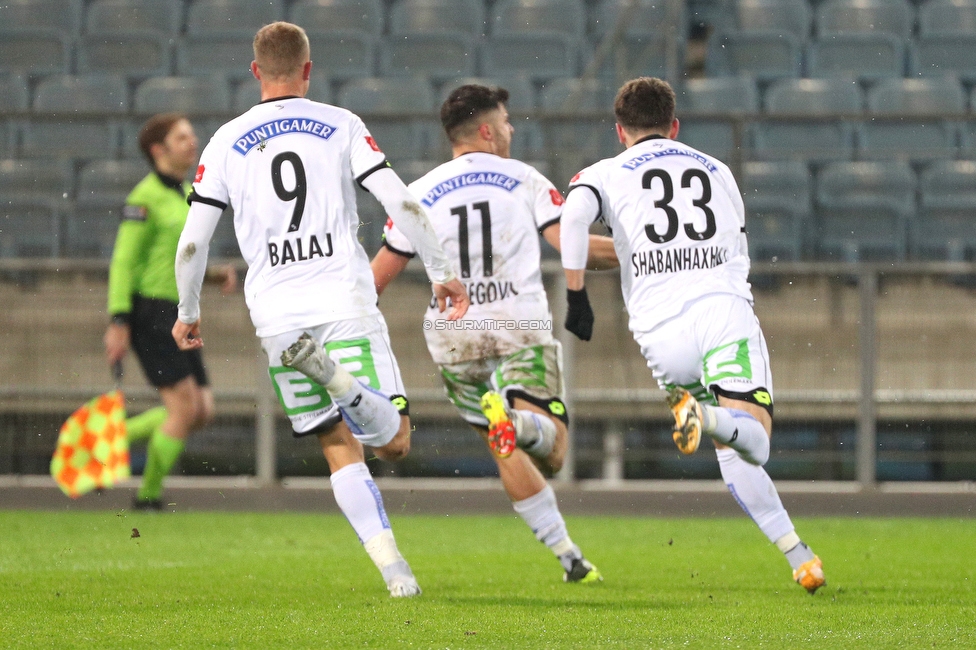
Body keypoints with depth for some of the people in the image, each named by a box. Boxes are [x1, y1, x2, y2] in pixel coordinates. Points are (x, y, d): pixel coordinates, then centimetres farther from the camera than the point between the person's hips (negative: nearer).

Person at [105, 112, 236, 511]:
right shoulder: (145, 198, -11)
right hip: (149, 313, -9)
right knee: (185, 407, -13)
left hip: (176, 314, 9)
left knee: (201, 411, 3)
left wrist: (216, 275, 6)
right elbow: (123, 261, -13)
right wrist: (118, 323, -19)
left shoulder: (187, 194, 15)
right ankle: (148, 498, -1)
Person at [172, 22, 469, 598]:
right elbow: (400, 203, -3)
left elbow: (193, 240, 6)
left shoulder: (227, 142, 9)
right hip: (346, 304, -2)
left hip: (278, 316, 2)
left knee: (340, 447, 12)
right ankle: (336, 375, -34)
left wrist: (188, 312, 20)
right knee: (393, 441, -5)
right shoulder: (341, 126, 6)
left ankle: (394, 568, -3)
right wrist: (442, 271, 4)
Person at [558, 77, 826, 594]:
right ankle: (708, 416, -47)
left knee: (734, 453, 13)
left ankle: (797, 555, -1)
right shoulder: (717, 172, 25)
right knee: (752, 442, -16)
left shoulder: (607, 174, 16)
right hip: (725, 311, 0)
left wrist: (575, 295, 0)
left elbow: (573, 217, -7)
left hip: (661, 333, 0)